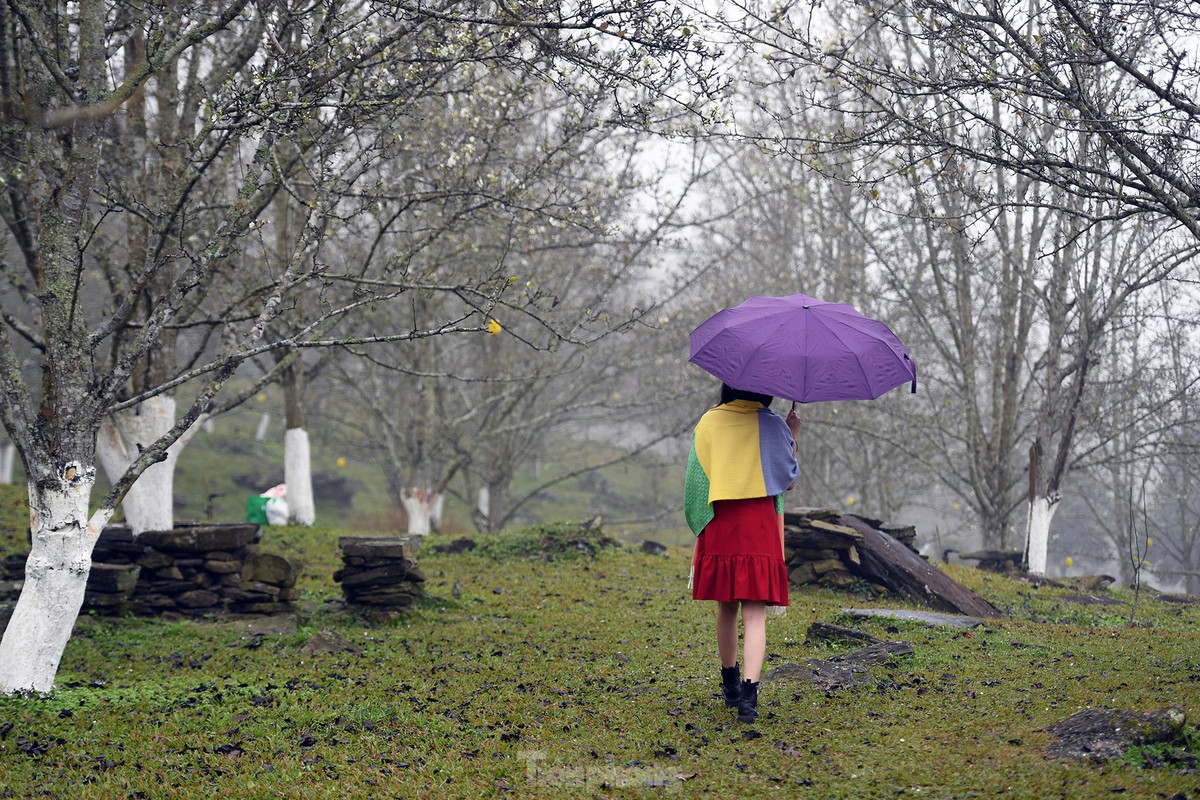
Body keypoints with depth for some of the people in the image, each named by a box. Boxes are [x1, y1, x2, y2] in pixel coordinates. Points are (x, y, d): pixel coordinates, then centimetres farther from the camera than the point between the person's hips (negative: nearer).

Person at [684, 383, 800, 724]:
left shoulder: (708, 422, 7)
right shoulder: (771, 425, -1)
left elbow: (696, 478, 12)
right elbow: (789, 481, 6)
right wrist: (792, 436, 15)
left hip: (718, 528, 3)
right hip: (759, 528, -3)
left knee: (726, 609, 18)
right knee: (755, 615, -5)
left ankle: (730, 684, 31)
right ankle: (748, 694, -19)